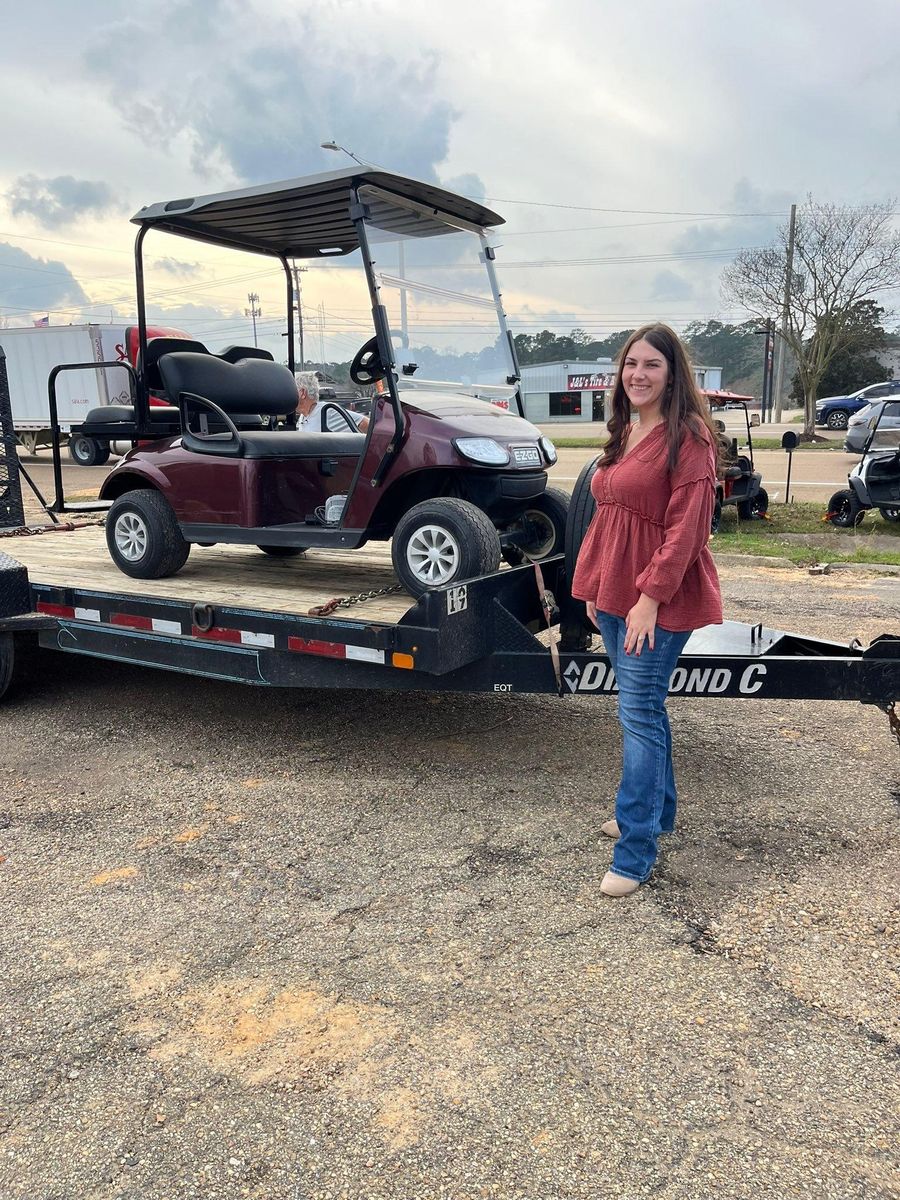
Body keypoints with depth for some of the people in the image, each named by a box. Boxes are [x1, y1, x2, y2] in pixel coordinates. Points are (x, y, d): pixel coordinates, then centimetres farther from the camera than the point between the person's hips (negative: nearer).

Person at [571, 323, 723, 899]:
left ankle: (636, 852, 3)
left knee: (640, 713, -6)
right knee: (645, 706, 18)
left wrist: (651, 597, -21)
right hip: (614, 593, 8)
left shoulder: (688, 436, -13)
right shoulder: (624, 433, 14)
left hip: (658, 601, -8)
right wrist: (595, 587, 14)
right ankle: (659, 809, 35)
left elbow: (687, 528, -18)